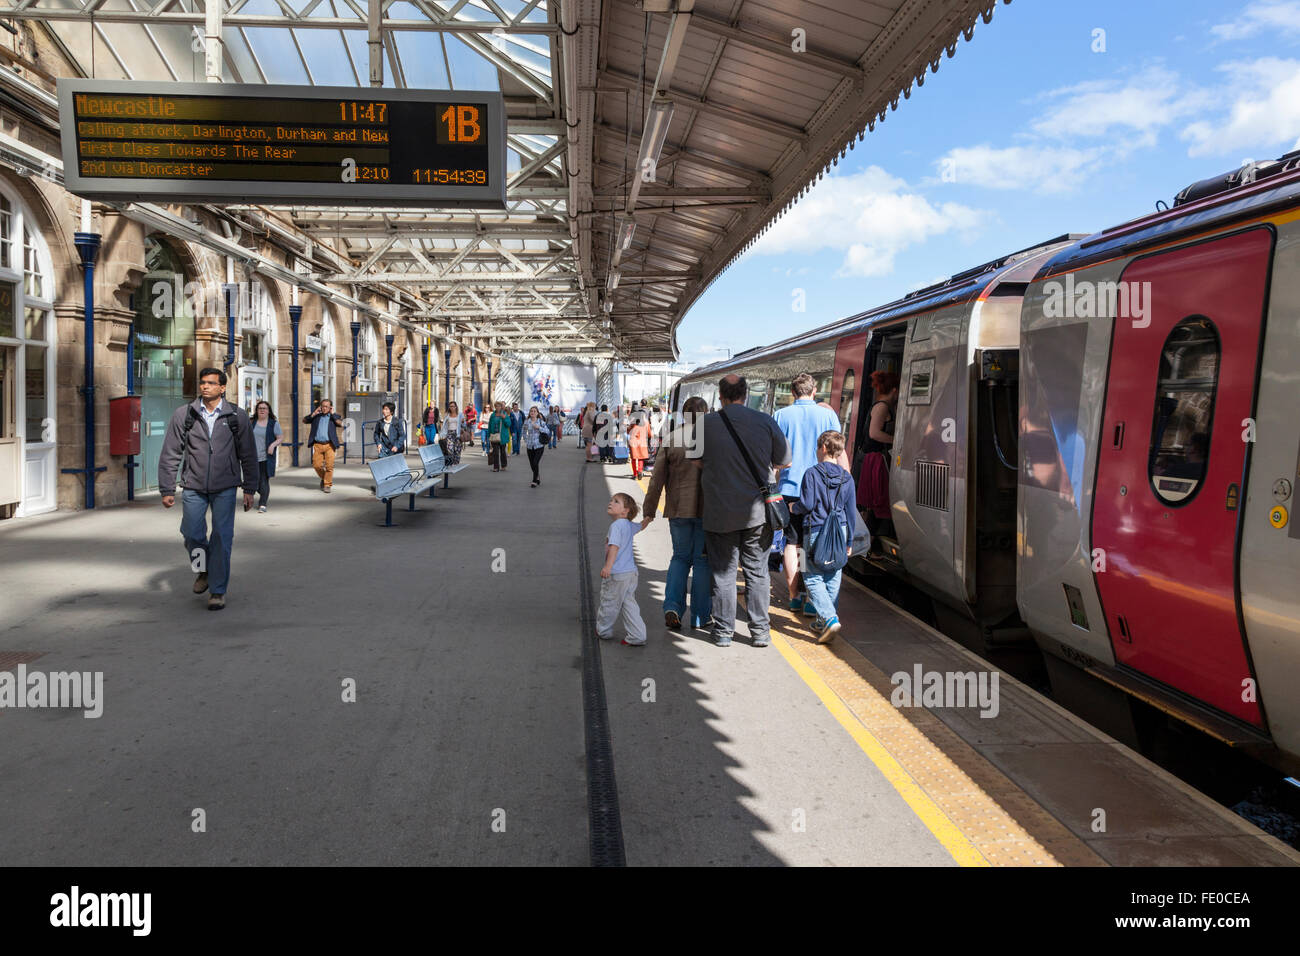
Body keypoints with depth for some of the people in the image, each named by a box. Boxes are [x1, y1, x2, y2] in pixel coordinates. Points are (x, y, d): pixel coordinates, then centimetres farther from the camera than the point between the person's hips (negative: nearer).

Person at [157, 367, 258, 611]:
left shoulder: (237, 416, 1)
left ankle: (218, 590, 9)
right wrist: (167, 490, 0)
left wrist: (249, 489, 2)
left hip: (225, 488, -1)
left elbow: (248, 455, 5)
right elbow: (170, 455, 3)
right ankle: (203, 570, 31)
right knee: (192, 535, 0)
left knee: (222, 538, -2)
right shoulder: (183, 415, 1)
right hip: (193, 488, 1)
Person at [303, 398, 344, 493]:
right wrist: (313, 414, -3)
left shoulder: (334, 417, 9)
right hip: (317, 445, 2)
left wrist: (332, 414, -5)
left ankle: (327, 485, 4)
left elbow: (340, 423, -9)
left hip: (329, 445, -2)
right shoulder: (316, 416, 15)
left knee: (329, 466, -7)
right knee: (317, 465, 0)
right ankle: (324, 479, 27)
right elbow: (304, 420, 9)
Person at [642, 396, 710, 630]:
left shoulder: (670, 438, 0)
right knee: (703, 559, 9)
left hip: (678, 509, 2)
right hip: (708, 508, -2)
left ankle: (672, 607, 1)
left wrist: (649, 511, 7)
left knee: (681, 556, 17)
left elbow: (658, 478, 1)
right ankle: (700, 617, 13)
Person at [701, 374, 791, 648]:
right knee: (757, 571, 11)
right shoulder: (765, 421, -4)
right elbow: (785, 461, 4)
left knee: (723, 572, 9)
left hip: (719, 512, 0)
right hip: (757, 511, 1)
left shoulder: (706, 424, -6)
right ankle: (759, 631, 13)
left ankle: (723, 631, 13)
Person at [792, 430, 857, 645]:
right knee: (833, 578, 13)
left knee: (813, 578, 0)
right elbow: (850, 511, 9)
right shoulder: (847, 478, 6)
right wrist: (849, 540, 16)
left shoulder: (812, 473, -9)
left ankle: (830, 619, -17)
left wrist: (793, 507, 9)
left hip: (816, 532, -5)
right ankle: (824, 621, 21)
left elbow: (806, 504, -14)